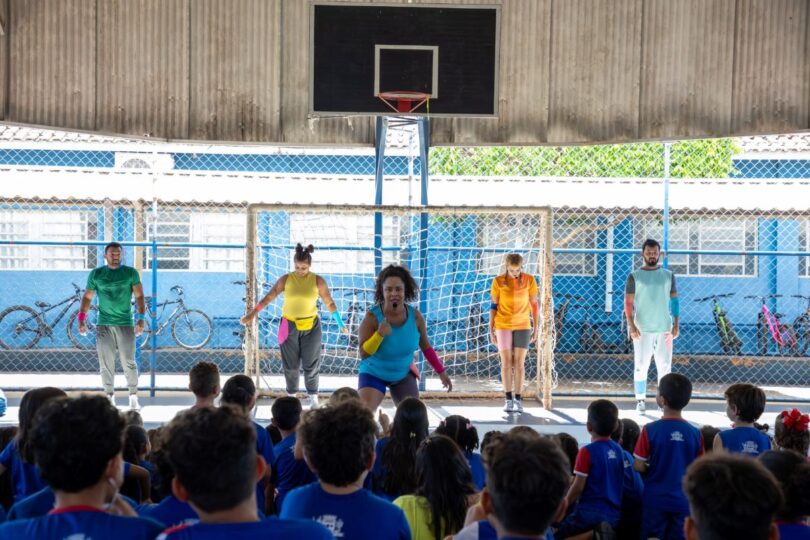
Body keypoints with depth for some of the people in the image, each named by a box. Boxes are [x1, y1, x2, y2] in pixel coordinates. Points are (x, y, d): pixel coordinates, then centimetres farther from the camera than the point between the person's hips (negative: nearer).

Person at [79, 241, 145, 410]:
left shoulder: (131, 273, 4)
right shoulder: (96, 274, 7)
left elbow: (139, 296, 2)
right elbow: (87, 297, 11)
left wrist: (140, 319, -8)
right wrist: (81, 318, 2)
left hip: (125, 324, -1)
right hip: (104, 326, 1)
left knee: (129, 363, -4)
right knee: (106, 364, 2)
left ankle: (133, 397, 3)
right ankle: (110, 397, 10)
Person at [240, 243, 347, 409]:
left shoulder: (318, 281, -6)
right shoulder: (286, 279, -5)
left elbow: (330, 303, 1)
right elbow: (268, 298, -1)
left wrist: (340, 324, 0)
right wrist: (252, 314, -4)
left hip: (311, 326, 0)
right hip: (289, 326, 1)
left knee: (311, 364, 3)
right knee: (290, 365, 9)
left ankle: (313, 398, 18)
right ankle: (291, 396, 25)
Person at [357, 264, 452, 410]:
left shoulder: (415, 316, -14)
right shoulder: (372, 317, -25)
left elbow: (426, 347, 2)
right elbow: (363, 354, -25)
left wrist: (441, 372, 4)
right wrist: (379, 335, -40)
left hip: (403, 375, 4)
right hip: (373, 374, -4)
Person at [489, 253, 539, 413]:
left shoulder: (529, 280, -5)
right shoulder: (498, 281, -6)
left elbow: (534, 304, 3)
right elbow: (494, 305, 1)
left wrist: (536, 328, 3)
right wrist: (491, 329, 1)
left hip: (522, 326, 0)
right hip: (503, 326, 0)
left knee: (519, 363, -1)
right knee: (506, 363, 1)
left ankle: (518, 399, 4)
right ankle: (508, 399, 6)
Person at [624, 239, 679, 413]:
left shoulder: (668, 276, 7)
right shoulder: (634, 277, -1)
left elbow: (674, 301, 9)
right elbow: (628, 303, -3)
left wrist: (676, 325, 1)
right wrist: (631, 326, -12)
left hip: (664, 329, 2)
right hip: (642, 330, -2)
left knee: (665, 366, 5)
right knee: (641, 366, 2)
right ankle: (640, 400, 9)